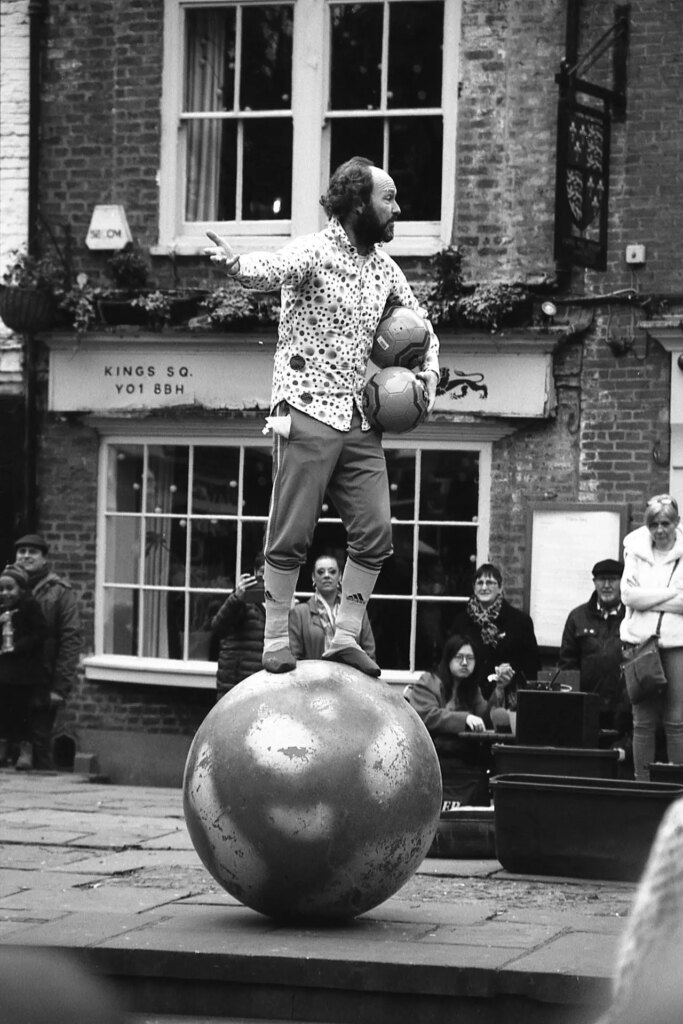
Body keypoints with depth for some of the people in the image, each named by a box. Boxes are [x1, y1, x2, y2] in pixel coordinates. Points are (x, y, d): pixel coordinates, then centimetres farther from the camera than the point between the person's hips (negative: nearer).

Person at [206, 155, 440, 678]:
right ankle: (276, 641, 5)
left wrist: (428, 371, 6)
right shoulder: (315, 252, -8)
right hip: (309, 410, -6)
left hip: (360, 417, 6)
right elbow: (272, 268, -30)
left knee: (376, 531, 1)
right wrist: (236, 264, -53)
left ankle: (346, 636, 11)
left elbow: (419, 323, 26)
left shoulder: (384, 267, 13)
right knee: (292, 535, -4)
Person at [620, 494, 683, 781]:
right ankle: (642, 785, 7)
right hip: (640, 641, 2)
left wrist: (649, 600, -7)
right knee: (643, 721, 2)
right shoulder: (636, 550, 9)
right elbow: (629, 594, -2)